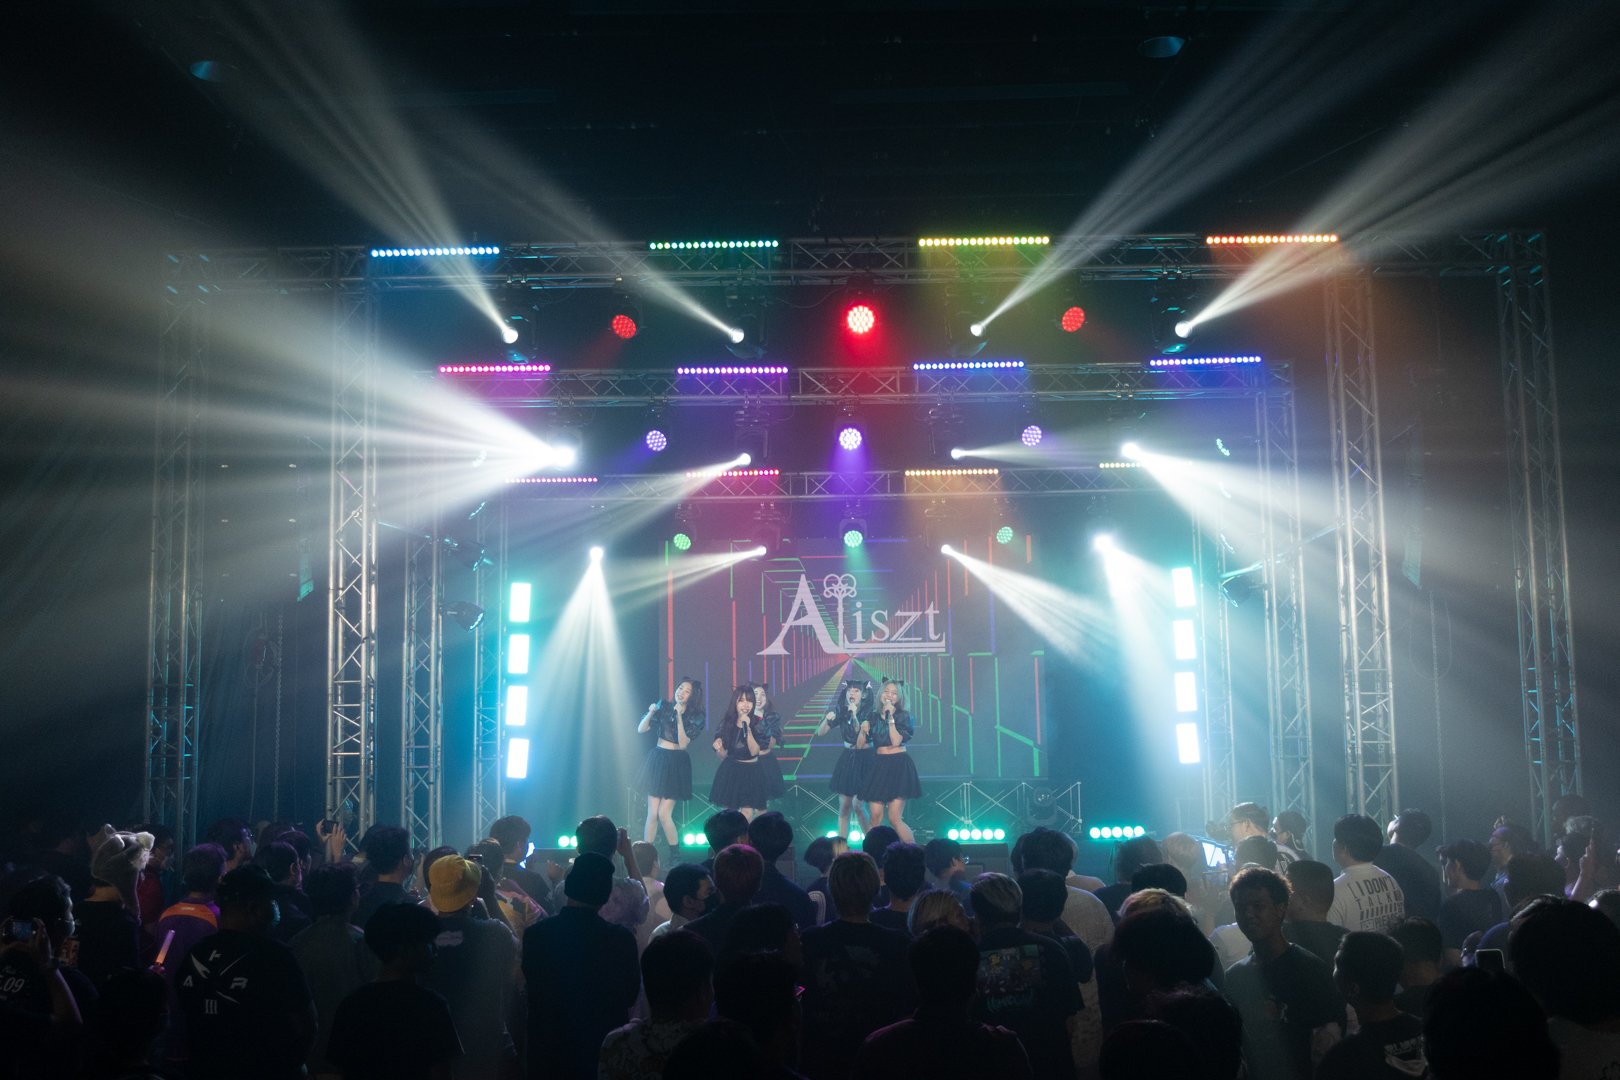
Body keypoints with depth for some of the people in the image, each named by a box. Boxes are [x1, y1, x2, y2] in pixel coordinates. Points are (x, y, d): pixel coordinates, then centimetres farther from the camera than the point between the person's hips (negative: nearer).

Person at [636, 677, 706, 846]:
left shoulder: (696, 717, -3)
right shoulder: (664, 705, 2)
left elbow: (683, 744, -14)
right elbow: (641, 729, 2)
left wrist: (679, 717, -22)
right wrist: (651, 713, -16)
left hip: (677, 764, -2)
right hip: (657, 760, 2)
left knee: (663, 814, -8)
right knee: (652, 814, -3)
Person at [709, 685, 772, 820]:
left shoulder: (758, 722, -8)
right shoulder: (726, 722, -3)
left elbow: (754, 751, -16)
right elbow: (723, 756, 2)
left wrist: (747, 728, -26)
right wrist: (718, 748, -21)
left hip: (751, 772, -2)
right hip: (730, 772, 2)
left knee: (747, 815, -9)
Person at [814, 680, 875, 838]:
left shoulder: (869, 712, -12)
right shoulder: (841, 711, 0)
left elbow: (862, 739, -22)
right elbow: (820, 733, 0)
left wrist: (854, 715, -28)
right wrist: (827, 719, -20)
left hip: (865, 760, -4)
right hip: (847, 759, 4)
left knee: (858, 805, -9)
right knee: (844, 805, 4)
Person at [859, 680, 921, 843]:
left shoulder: (903, 716, 0)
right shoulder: (874, 716, 11)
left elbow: (896, 741, -14)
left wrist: (891, 718, -13)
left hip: (899, 766, -4)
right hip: (878, 766, 4)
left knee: (894, 818, -11)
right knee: (876, 817, -4)